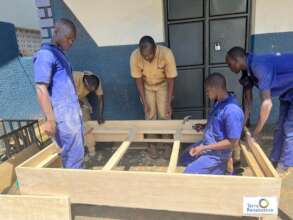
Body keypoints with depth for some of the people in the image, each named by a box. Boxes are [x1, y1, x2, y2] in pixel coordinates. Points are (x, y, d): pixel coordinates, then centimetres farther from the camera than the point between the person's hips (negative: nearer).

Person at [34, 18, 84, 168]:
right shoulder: (45, 54, -11)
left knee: (78, 152, 15)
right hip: (63, 116, -9)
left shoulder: (60, 54, 17)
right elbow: (41, 89, -17)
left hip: (73, 112, 9)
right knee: (74, 155, -2)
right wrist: (50, 119, -19)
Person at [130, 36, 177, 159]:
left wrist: (169, 103, -24)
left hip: (163, 85, -1)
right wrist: (144, 102, -18)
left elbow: (171, 80, -24)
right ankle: (152, 145, 16)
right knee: (150, 116, 0)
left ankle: (167, 144, 13)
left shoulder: (166, 54, -32)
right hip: (146, 87, 1)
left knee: (164, 115, -4)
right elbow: (138, 80, -17)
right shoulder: (135, 56, -28)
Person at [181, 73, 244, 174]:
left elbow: (233, 142, -26)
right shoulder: (218, 101, -2)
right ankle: (218, 169, 19)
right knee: (185, 158, 21)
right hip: (206, 143, 9)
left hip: (217, 153, -9)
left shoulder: (232, 111, -30)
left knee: (189, 174, -10)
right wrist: (204, 126, 3)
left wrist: (204, 148, -24)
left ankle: (221, 170, 4)